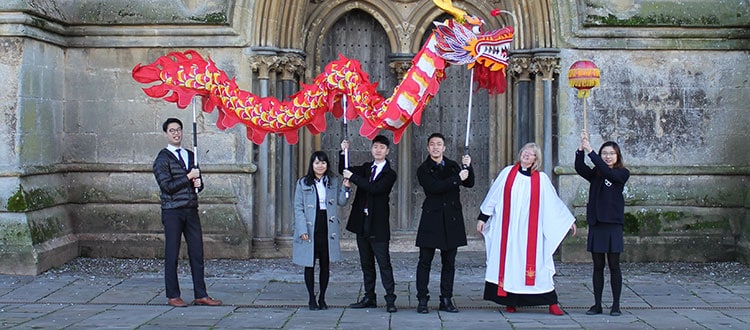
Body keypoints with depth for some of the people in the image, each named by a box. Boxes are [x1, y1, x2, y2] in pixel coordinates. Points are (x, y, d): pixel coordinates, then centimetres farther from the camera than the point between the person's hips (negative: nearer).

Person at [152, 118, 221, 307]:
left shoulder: (190, 156, 17)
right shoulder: (162, 159, -2)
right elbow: (167, 186, -13)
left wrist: (198, 183, -1)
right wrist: (188, 177, -11)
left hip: (191, 210, 5)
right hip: (172, 211, -5)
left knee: (197, 253, 4)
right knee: (172, 255, 1)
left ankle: (201, 295, 9)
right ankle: (173, 296, 10)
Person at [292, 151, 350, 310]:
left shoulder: (333, 182, 9)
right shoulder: (303, 183, 0)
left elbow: (341, 202, 5)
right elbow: (298, 208, -3)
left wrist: (345, 187, -11)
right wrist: (302, 230, -12)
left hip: (327, 229, 2)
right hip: (310, 229, -2)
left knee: (325, 264, 7)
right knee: (309, 264, 4)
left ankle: (322, 298, 18)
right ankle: (312, 299, 14)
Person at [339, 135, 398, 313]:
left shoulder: (389, 174, -6)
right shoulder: (366, 168, 13)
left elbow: (375, 189, -21)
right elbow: (343, 170, 14)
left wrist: (353, 177, -18)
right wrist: (343, 152, -1)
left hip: (378, 225, -6)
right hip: (362, 223, 6)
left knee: (384, 263, -6)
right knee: (366, 263, 12)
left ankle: (390, 300, -4)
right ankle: (369, 298, 20)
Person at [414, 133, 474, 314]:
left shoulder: (452, 166, 15)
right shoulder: (424, 170, 0)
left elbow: (469, 183, 9)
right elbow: (434, 187, -16)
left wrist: (468, 167, -7)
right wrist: (457, 178, -16)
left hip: (452, 220, 4)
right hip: (432, 219, -4)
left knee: (449, 262, 7)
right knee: (425, 261, -3)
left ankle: (446, 300, 13)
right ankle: (422, 300, 3)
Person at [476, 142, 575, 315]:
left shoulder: (541, 179, 5)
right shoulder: (508, 173, 5)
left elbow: (554, 203, 11)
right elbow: (493, 196, 7)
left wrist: (569, 220, 12)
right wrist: (483, 217, 6)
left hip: (530, 231, -1)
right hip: (508, 228, 1)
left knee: (535, 263, -4)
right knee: (509, 262, 1)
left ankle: (552, 303, 1)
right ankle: (511, 302, 10)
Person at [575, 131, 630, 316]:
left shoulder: (622, 173, 1)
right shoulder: (595, 174, 10)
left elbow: (607, 172, -18)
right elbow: (580, 168, -7)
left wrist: (590, 151, -21)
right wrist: (582, 148, -21)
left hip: (613, 224, -3)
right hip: (596, 224, 3)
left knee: (614, 266, 0)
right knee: (598, 266, 7)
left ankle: (616, 305, 8)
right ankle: (597, 304, 11)